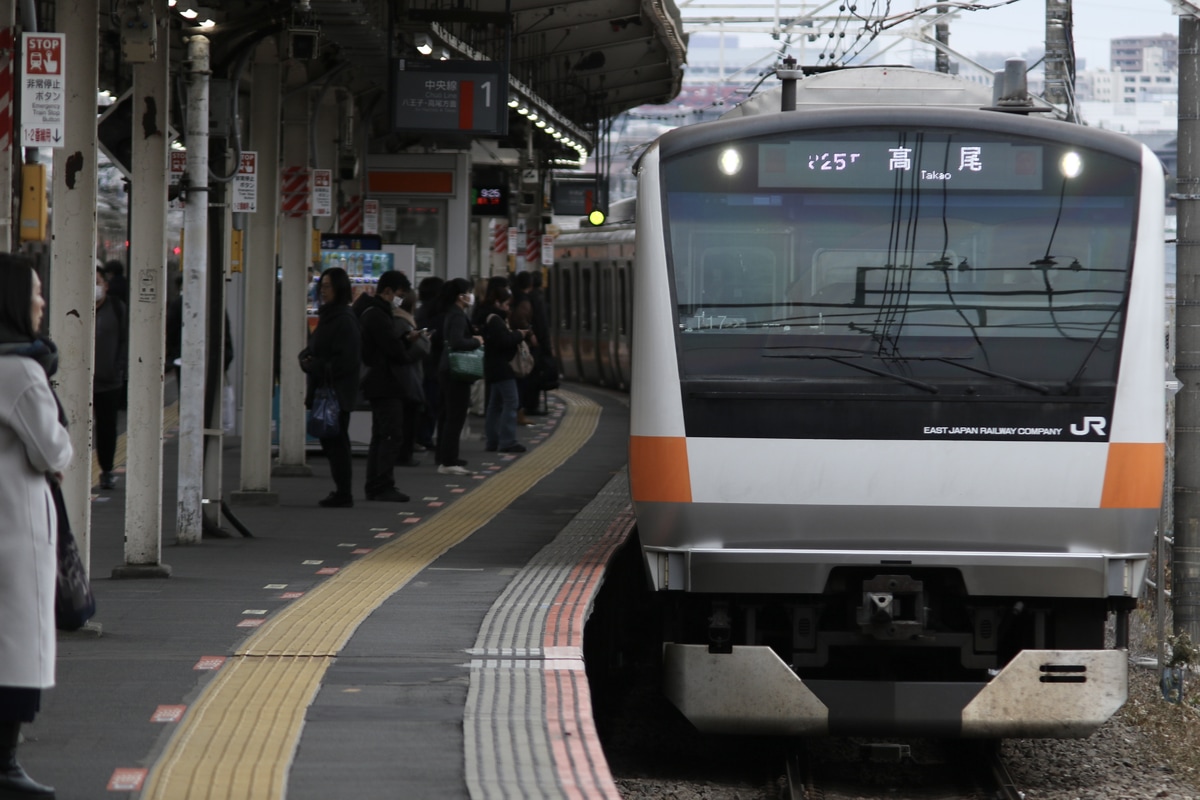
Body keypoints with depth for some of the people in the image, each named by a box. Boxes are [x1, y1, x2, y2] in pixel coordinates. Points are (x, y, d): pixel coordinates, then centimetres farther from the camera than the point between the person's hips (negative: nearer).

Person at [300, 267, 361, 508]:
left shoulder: (345, 320, -13)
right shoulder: (327, 316, 16)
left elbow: (347, 361, -19)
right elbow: (311, 350, 21)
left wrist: (316, 366, -16)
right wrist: (307, 359, -1)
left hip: (337, 393, -9)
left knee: (336, 442, -6)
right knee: (330, 442, 11)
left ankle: (343, 494, -2)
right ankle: (342, 492, 16)